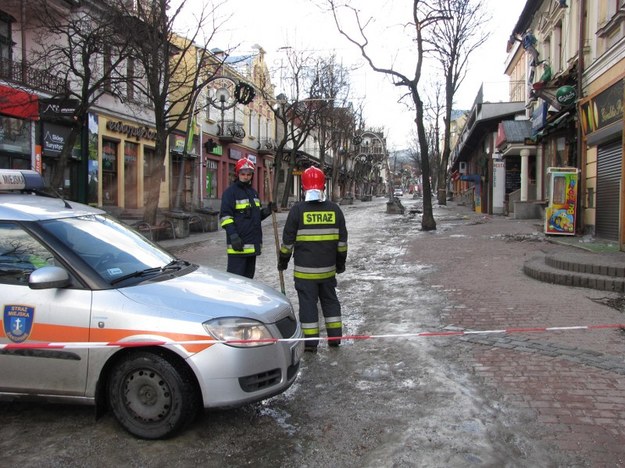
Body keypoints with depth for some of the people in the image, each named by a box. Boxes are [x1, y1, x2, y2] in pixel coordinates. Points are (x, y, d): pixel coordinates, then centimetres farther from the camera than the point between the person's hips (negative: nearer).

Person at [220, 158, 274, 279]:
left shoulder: (253, 192, 17)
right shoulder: (230, 192, -7)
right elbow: (225, 216, -14)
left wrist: (267, 210, 5)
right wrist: (233, 236, -24)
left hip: (253, 243, 8)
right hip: (238, 244, -8)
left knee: (248, 275, 16)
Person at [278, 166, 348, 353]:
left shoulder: (298, 209, -9)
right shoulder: (334, 209, 1)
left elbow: (288, 240, -5)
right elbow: (342, 239, 7)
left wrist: (283, 260, 9)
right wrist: (340, 262, 18)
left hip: (305, 269, -3)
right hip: (328, 268, 3)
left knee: (308, 302, 4)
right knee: (330, 300, 18)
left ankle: (310, 342, 8)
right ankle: (335, 337, 24)